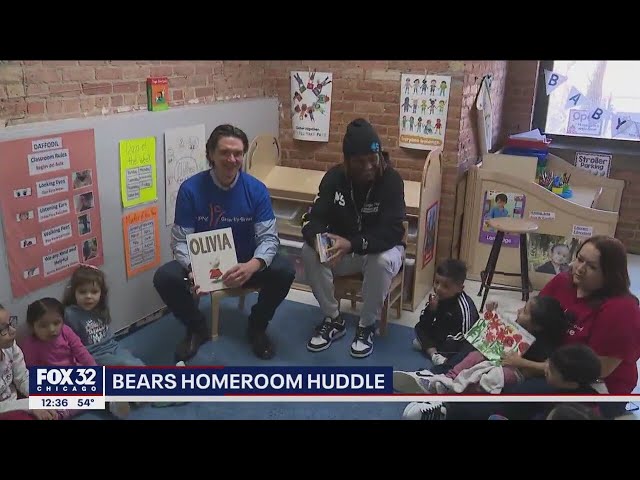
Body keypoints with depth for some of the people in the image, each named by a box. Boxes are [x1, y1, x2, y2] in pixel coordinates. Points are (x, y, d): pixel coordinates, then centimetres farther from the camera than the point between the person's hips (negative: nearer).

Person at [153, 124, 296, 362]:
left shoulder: (256, 189, -13)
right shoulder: (190, 189, -14)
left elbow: (268, 237, -17)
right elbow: (180, 240, -15)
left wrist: (252, 265, -40)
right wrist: (193, 269, -37)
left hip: (245, 264, 0)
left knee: (284, 271, -26)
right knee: (164, 278, -26)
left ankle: (257, 327, 4)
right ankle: (197, 328, 5)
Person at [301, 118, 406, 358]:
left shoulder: (391, 180, -21)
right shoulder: (335, 176, -10)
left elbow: (392, 232, -30)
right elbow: (313, 218, -15)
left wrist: (352, 244, -45)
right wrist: (318, 239, -40)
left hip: (379, 250, -3)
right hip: (342, 250, 3)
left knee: (383, 261, -37)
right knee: (309, 252, -25)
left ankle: (367, 325, -13)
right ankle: (333, 320, -7)